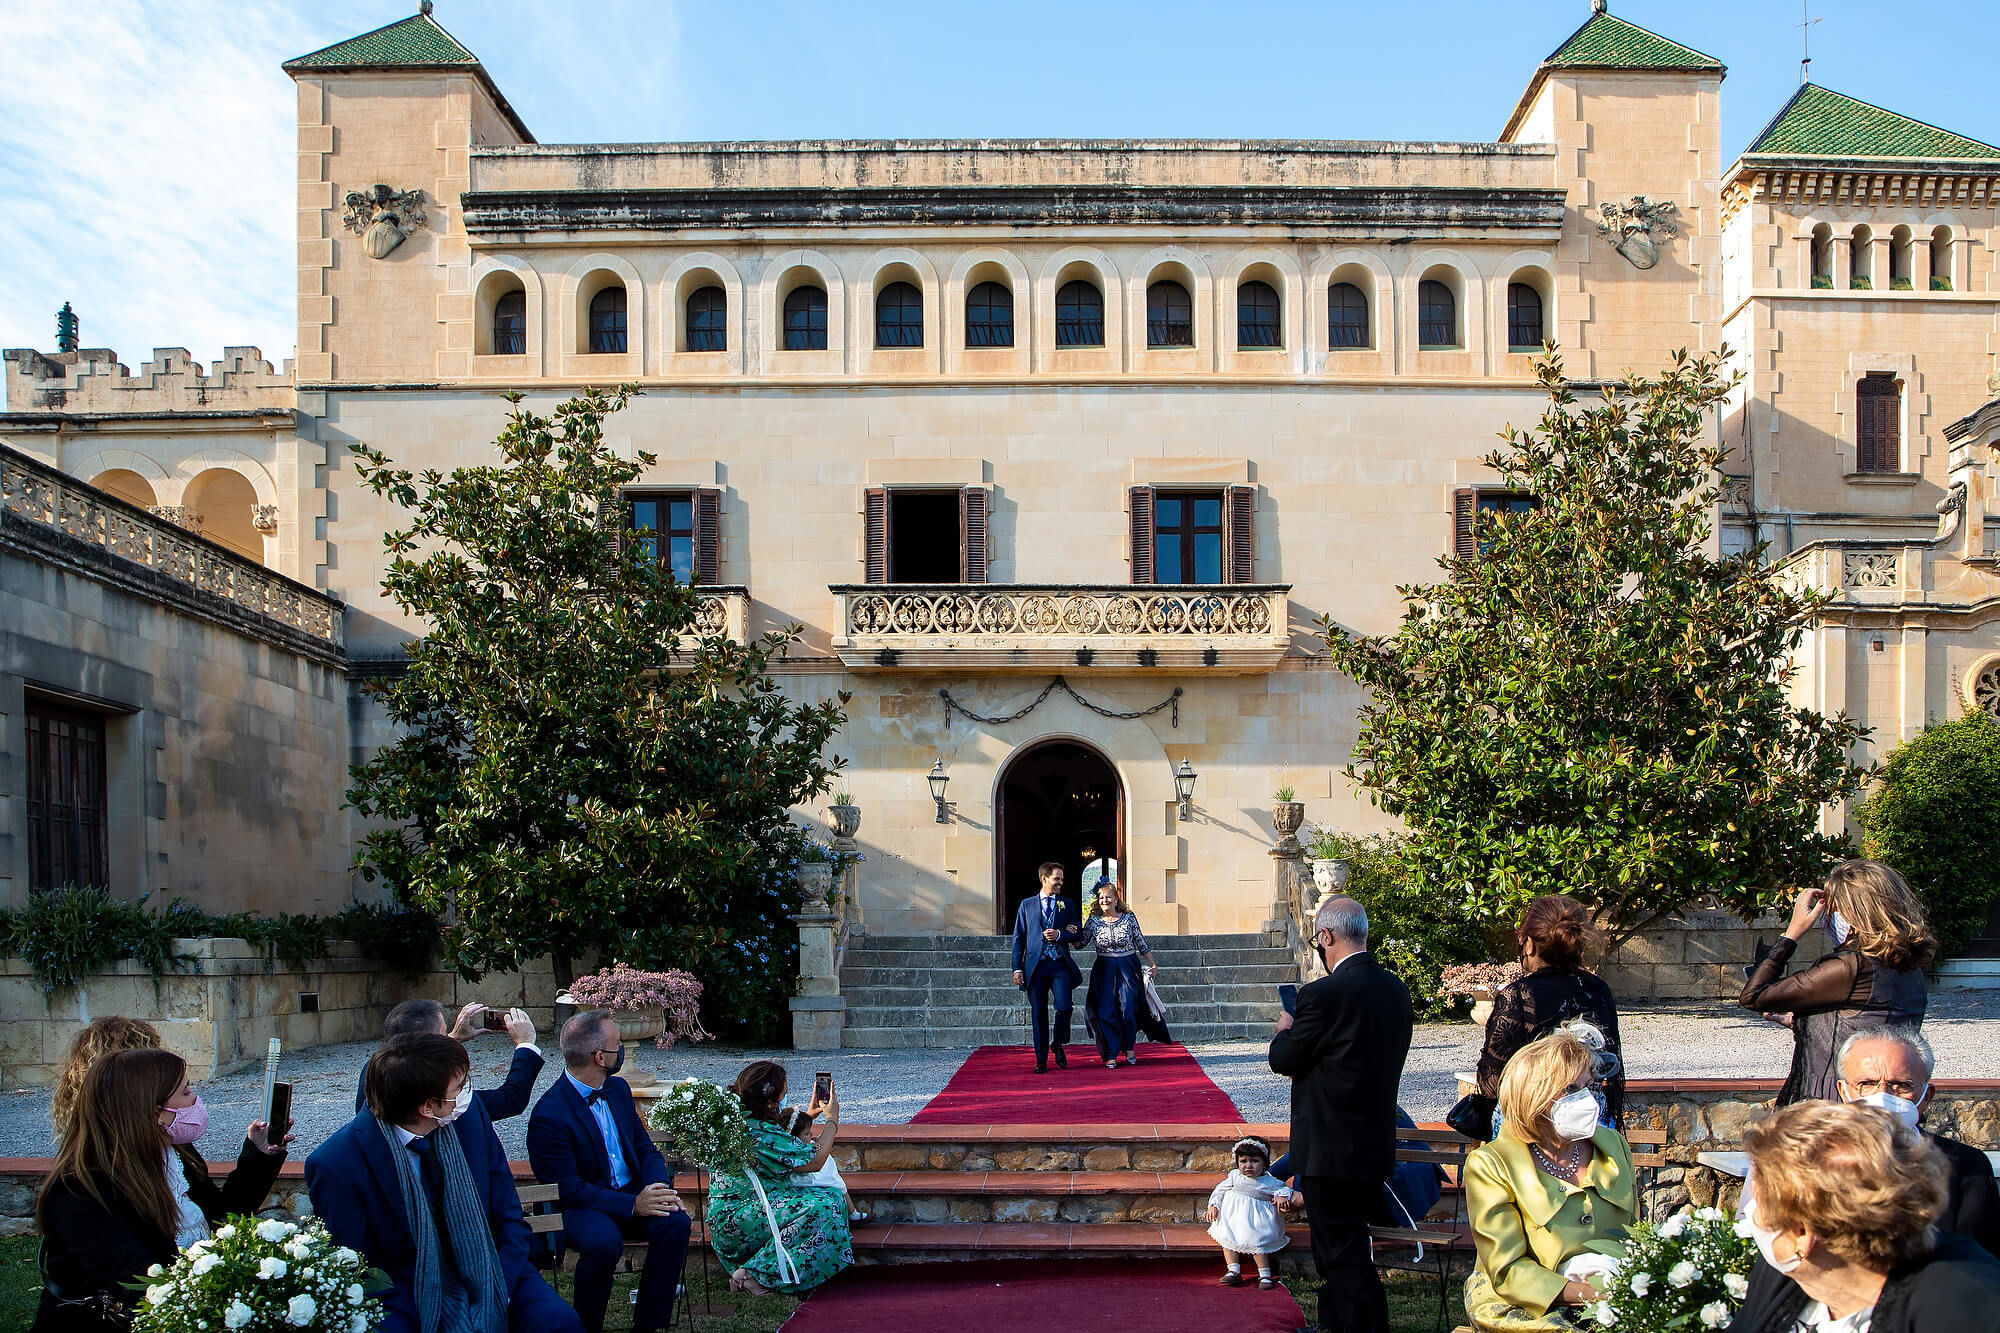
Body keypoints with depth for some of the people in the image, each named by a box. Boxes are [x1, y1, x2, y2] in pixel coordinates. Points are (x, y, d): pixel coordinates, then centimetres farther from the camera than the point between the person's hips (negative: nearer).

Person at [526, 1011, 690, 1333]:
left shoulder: (618, 1088, 6)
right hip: (580, 1207, -6)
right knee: (604, 1243, -37)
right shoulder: (549, 1115, -18)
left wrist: (659, 1188, -11)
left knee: (676, 1223, -23)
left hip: (633, 1195, 6)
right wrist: (632, 1205, -25)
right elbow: (567, 1189, -19)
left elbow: (645, 1147, 11)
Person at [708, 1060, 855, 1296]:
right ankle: (753, 1275, -16)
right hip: (736, 1221, -10)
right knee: (821, 1208, -23)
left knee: (833, 1197, 4)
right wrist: (833, 1119, -1)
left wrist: (807, 1115, 26)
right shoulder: (759, 1134, -24)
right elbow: (814, 1161, -14)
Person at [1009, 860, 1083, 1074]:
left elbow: (1078, 934, 11)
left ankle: (1058, 1045, 13)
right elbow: (1019, 938, 9)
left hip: (1060, 965, 0)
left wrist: (1060, 934, -10)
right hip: (1036, 966, 0)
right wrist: (1017, 968, 0)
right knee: (1038, 1014, 2)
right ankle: (1041, 1060, 12)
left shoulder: (1068, 905, 12)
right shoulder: (1027, 905, 10)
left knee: (1064, 1007, -14)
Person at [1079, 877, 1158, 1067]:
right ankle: (1110, 1055, 6)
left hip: (1128, 969, -1)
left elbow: (1141, 943, 6)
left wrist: (1152, 964, 6)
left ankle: (1128, 1048, 16)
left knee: (1128, 1009, -8)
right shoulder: (1094, 920, 2)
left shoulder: (1129, 917, -1)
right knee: (1106, 1012, -4)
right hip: (1104, 971, 1)